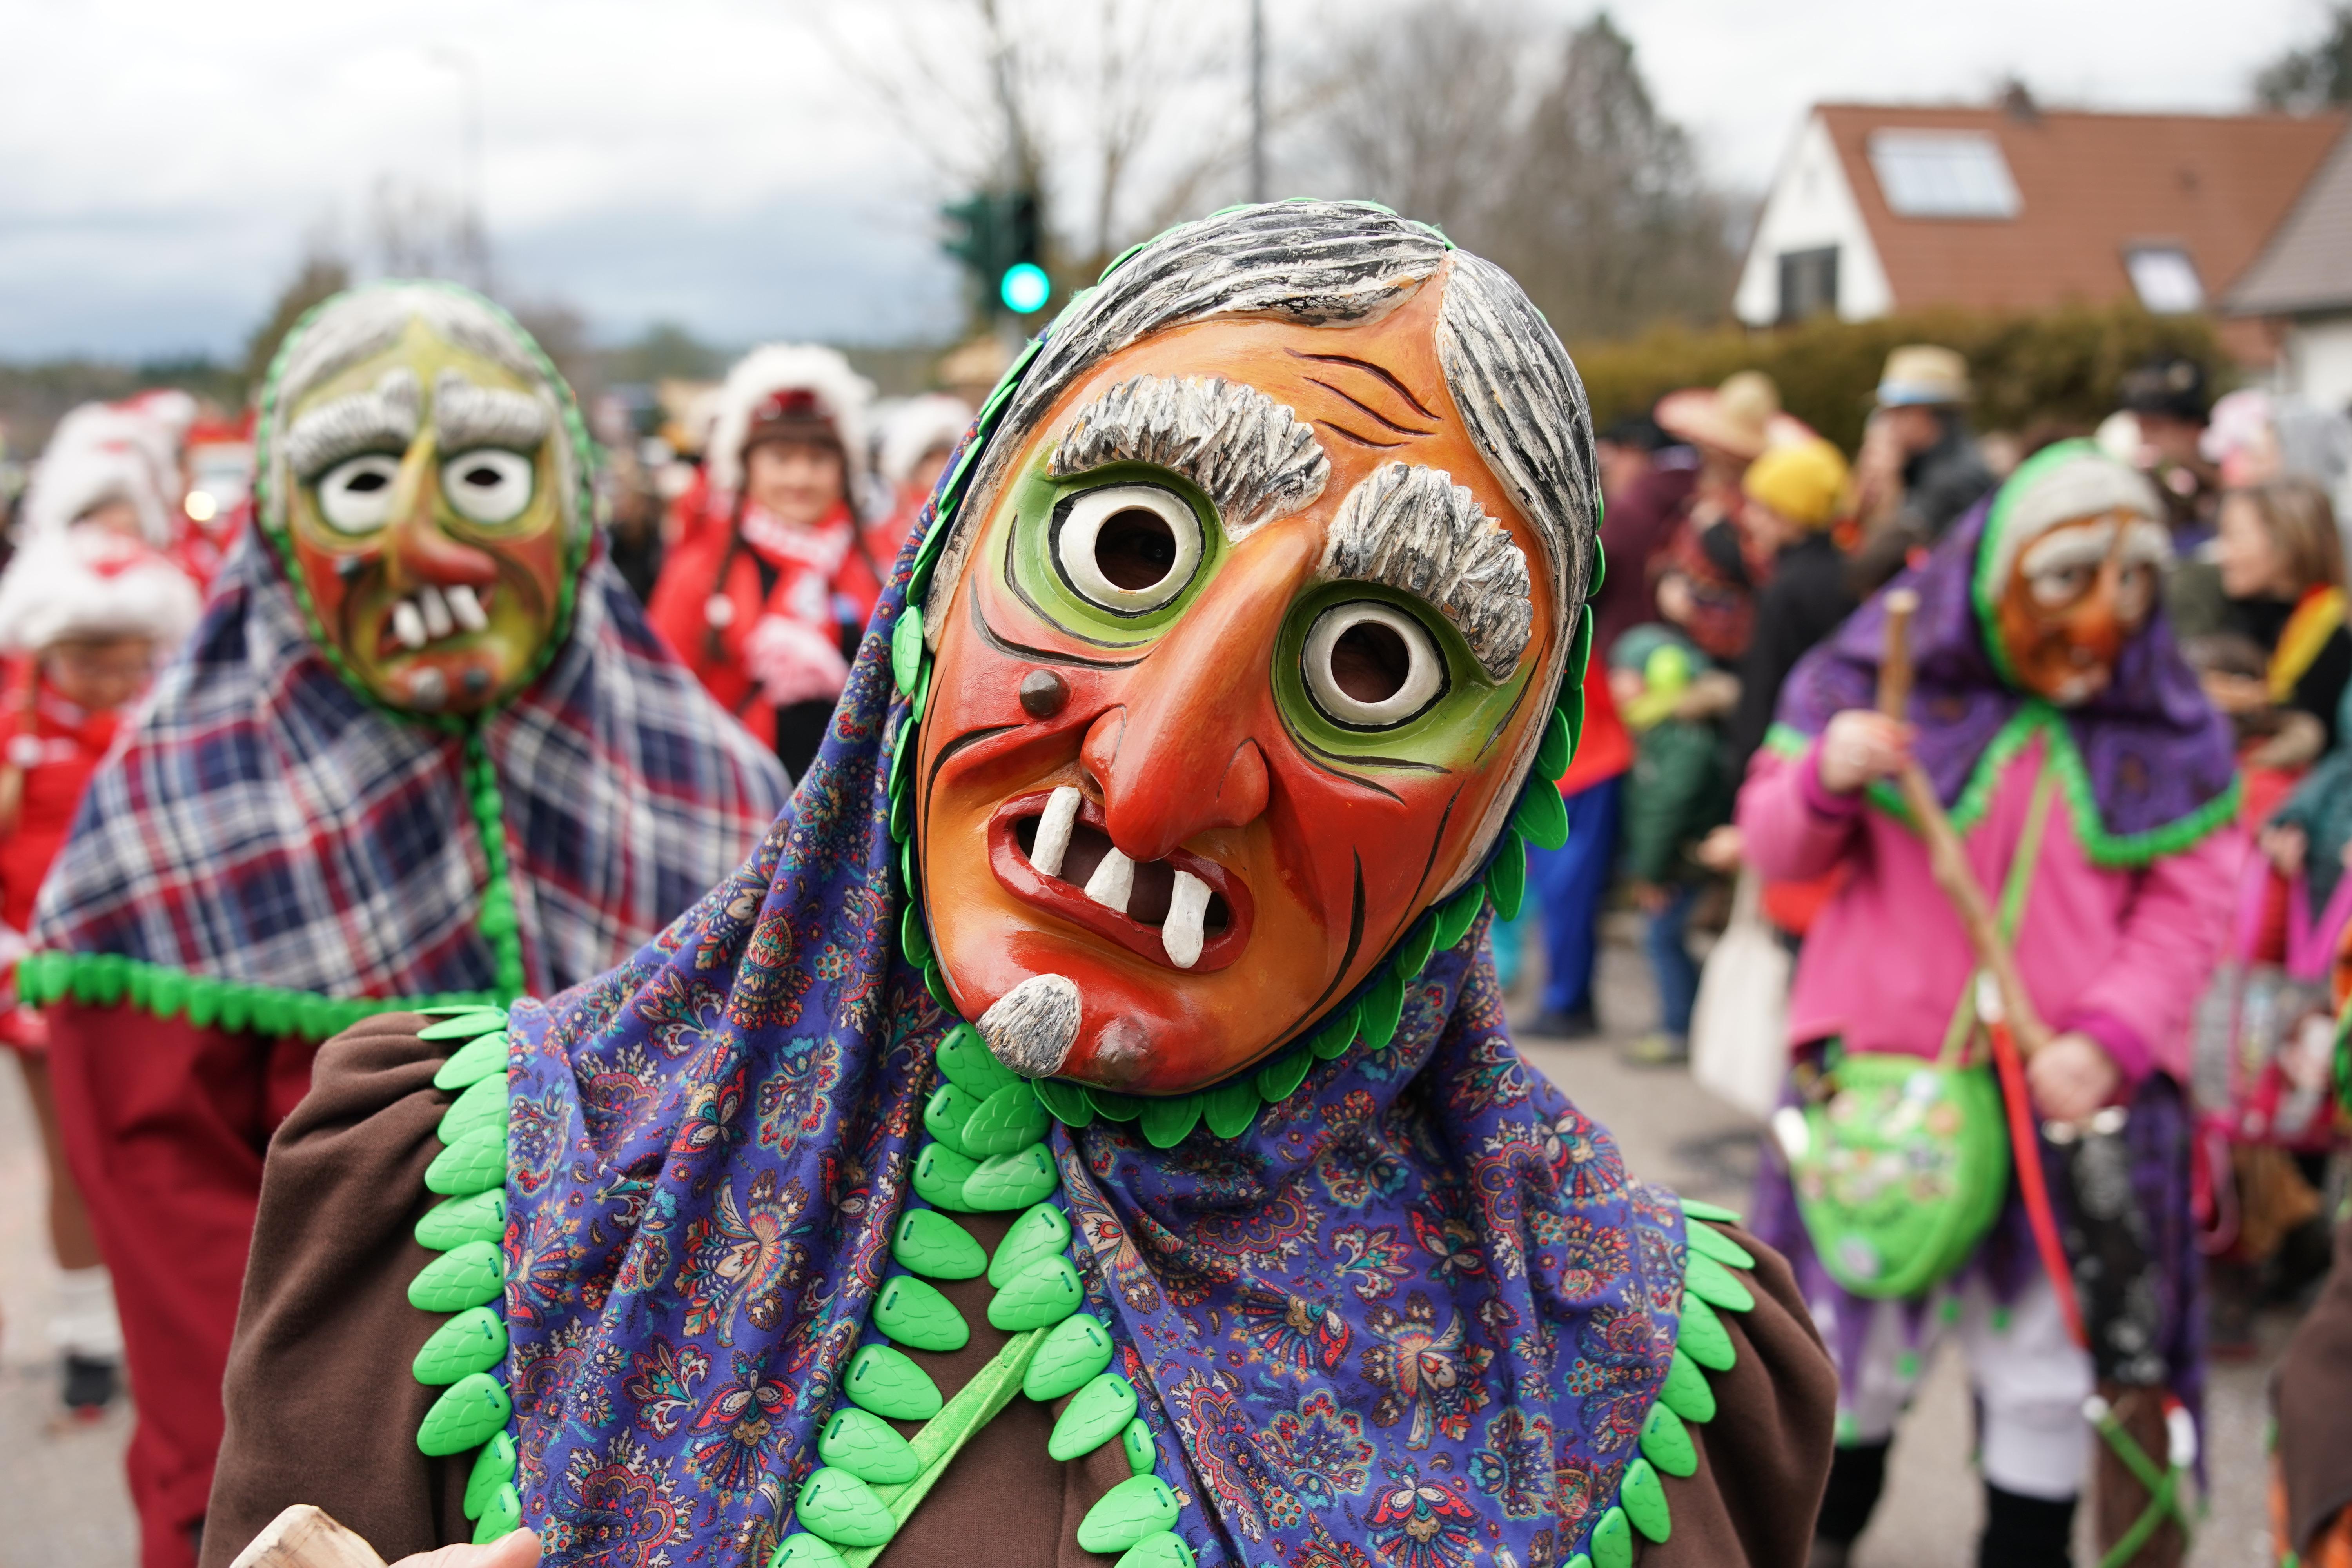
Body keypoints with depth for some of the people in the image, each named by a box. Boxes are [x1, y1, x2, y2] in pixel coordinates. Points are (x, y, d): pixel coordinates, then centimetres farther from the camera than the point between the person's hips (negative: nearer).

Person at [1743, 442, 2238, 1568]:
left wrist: (2109, 1038, -17)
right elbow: (1778, 848, 1)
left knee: (2049, 1367, 10)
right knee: (1858, 1339, 15)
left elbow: (2187, 913, -1)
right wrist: (1827, 779, -21)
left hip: (2078, 1092, 1)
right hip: (1886, 1075, 0)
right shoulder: (1880, 679, -2)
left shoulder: (2174, 731, 2)